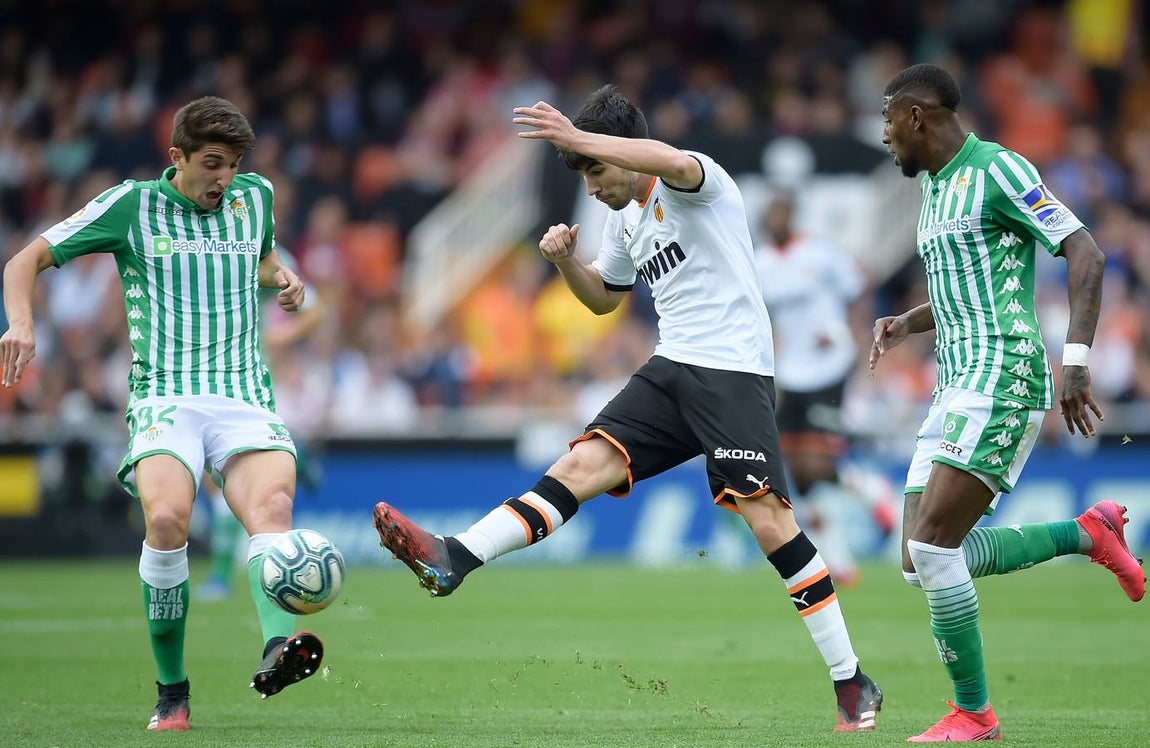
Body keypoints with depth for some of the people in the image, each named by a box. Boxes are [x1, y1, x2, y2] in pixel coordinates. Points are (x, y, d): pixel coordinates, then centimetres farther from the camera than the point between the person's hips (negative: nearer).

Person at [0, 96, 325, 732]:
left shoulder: (255, 196, 16)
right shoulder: (132, 205, 6)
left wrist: (282, 280, 16)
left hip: (245, 397, 3)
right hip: (165, 397, -3)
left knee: (272, 505, -29)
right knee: (166, 518, -29)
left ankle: (277, 646, -53)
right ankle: (171, 692, -14)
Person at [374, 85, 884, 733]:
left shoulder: (696, 183, -8)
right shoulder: (626, 219, 17)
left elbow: (670, 161, -34)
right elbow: (604, 297, 32)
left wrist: (577, 139, -40)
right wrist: (567, 260, 11)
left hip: (734, 374, -8)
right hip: (671, 371, 8)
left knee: (768, 521, -15)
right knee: (583, 465, -8)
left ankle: (853, 685, -9)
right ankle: (452, 562, -20)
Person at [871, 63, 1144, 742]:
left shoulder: (998, 169, -9)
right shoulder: (935, 185, 20)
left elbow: (1085, 254, -15)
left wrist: (1076, 358, -24)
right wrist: (906, 324, 14)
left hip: (1003, 376, -10)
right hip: (958, 385, 10)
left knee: (932, 544, -17)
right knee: (921, 563, 3)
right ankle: (1087, 534, 16)